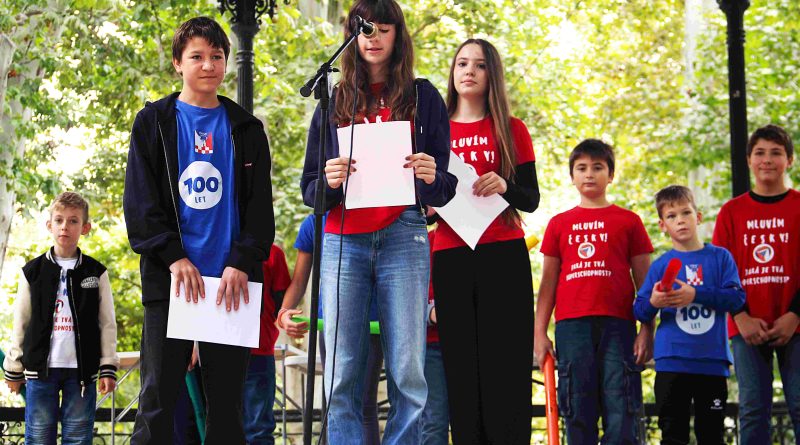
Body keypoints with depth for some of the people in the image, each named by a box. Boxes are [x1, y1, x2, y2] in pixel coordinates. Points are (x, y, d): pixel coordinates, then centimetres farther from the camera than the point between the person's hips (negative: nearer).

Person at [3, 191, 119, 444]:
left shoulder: (96, 272, 5)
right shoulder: (33, 271, 6)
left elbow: (107, 324, 5)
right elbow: (21, 323, 10)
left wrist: (108, 368, -1)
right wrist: (13, 368, 10)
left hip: (81, 369, 0)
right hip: (41, 367, 0)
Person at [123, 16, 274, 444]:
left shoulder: (246, 129, 12)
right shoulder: (153, 122, 8)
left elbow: (260, 206, 7)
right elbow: (139, 200, 2)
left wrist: (240, 264, -8)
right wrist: (174, 257, -9)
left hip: (231, 280, 1)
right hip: (170, 279, -1)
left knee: (226, 401, 3)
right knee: (157, 400, -3)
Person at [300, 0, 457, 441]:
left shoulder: (422, 97, 12)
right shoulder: (334, 101, 16)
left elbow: (446, 187, 10)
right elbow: (308, 188, 15)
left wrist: (431, 178, -13)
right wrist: (329, 182, -8)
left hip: (403, 238, -1)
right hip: (343, 242, 2)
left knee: (407, 372, -7)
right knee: (342, 375, -5)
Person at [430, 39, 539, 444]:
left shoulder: (512, 130, 8)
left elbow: (531, 200, 5)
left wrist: (505, 187, -15)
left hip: (504, 258, -2)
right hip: (451, 258, 2)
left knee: (506, 366, -7)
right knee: (461, 369, -1)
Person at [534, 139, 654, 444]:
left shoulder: (628, 221, 10)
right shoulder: (559, 224, 15)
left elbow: (644, 282, 9)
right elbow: (548, 282, 15)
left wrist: (647, 330, 0)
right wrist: (539, 332, 7)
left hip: (617, 325, -1)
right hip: (572, 326, 1)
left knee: (620, 411, -6)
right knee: (578, 413, 0)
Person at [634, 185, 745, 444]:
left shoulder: (720, 257, 6)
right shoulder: (660, 266, 7)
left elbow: (737, 299, -5)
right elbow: (639, 312, 3)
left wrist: (696, 294, -15)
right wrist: (653, 302, -20)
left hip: (713, 362, 0)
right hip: (671, 362, 0)